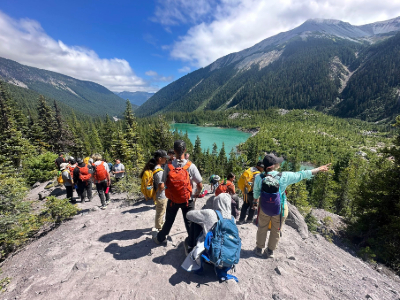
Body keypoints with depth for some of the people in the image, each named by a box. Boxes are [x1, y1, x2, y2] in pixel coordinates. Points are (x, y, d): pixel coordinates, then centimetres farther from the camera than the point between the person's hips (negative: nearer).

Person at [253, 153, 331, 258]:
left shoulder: (259, 178, -21)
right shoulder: (284, 177, -25)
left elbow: (256, 193, -6)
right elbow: (301, 175, -14)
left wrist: (255, 202, 15)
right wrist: (318, 169, -1)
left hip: (264, 208, 1)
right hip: (279, 210, -1)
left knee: (262, 228, 23)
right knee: (276, 231, 23)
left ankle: (259, 249, 39)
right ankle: (270, 251, 40)